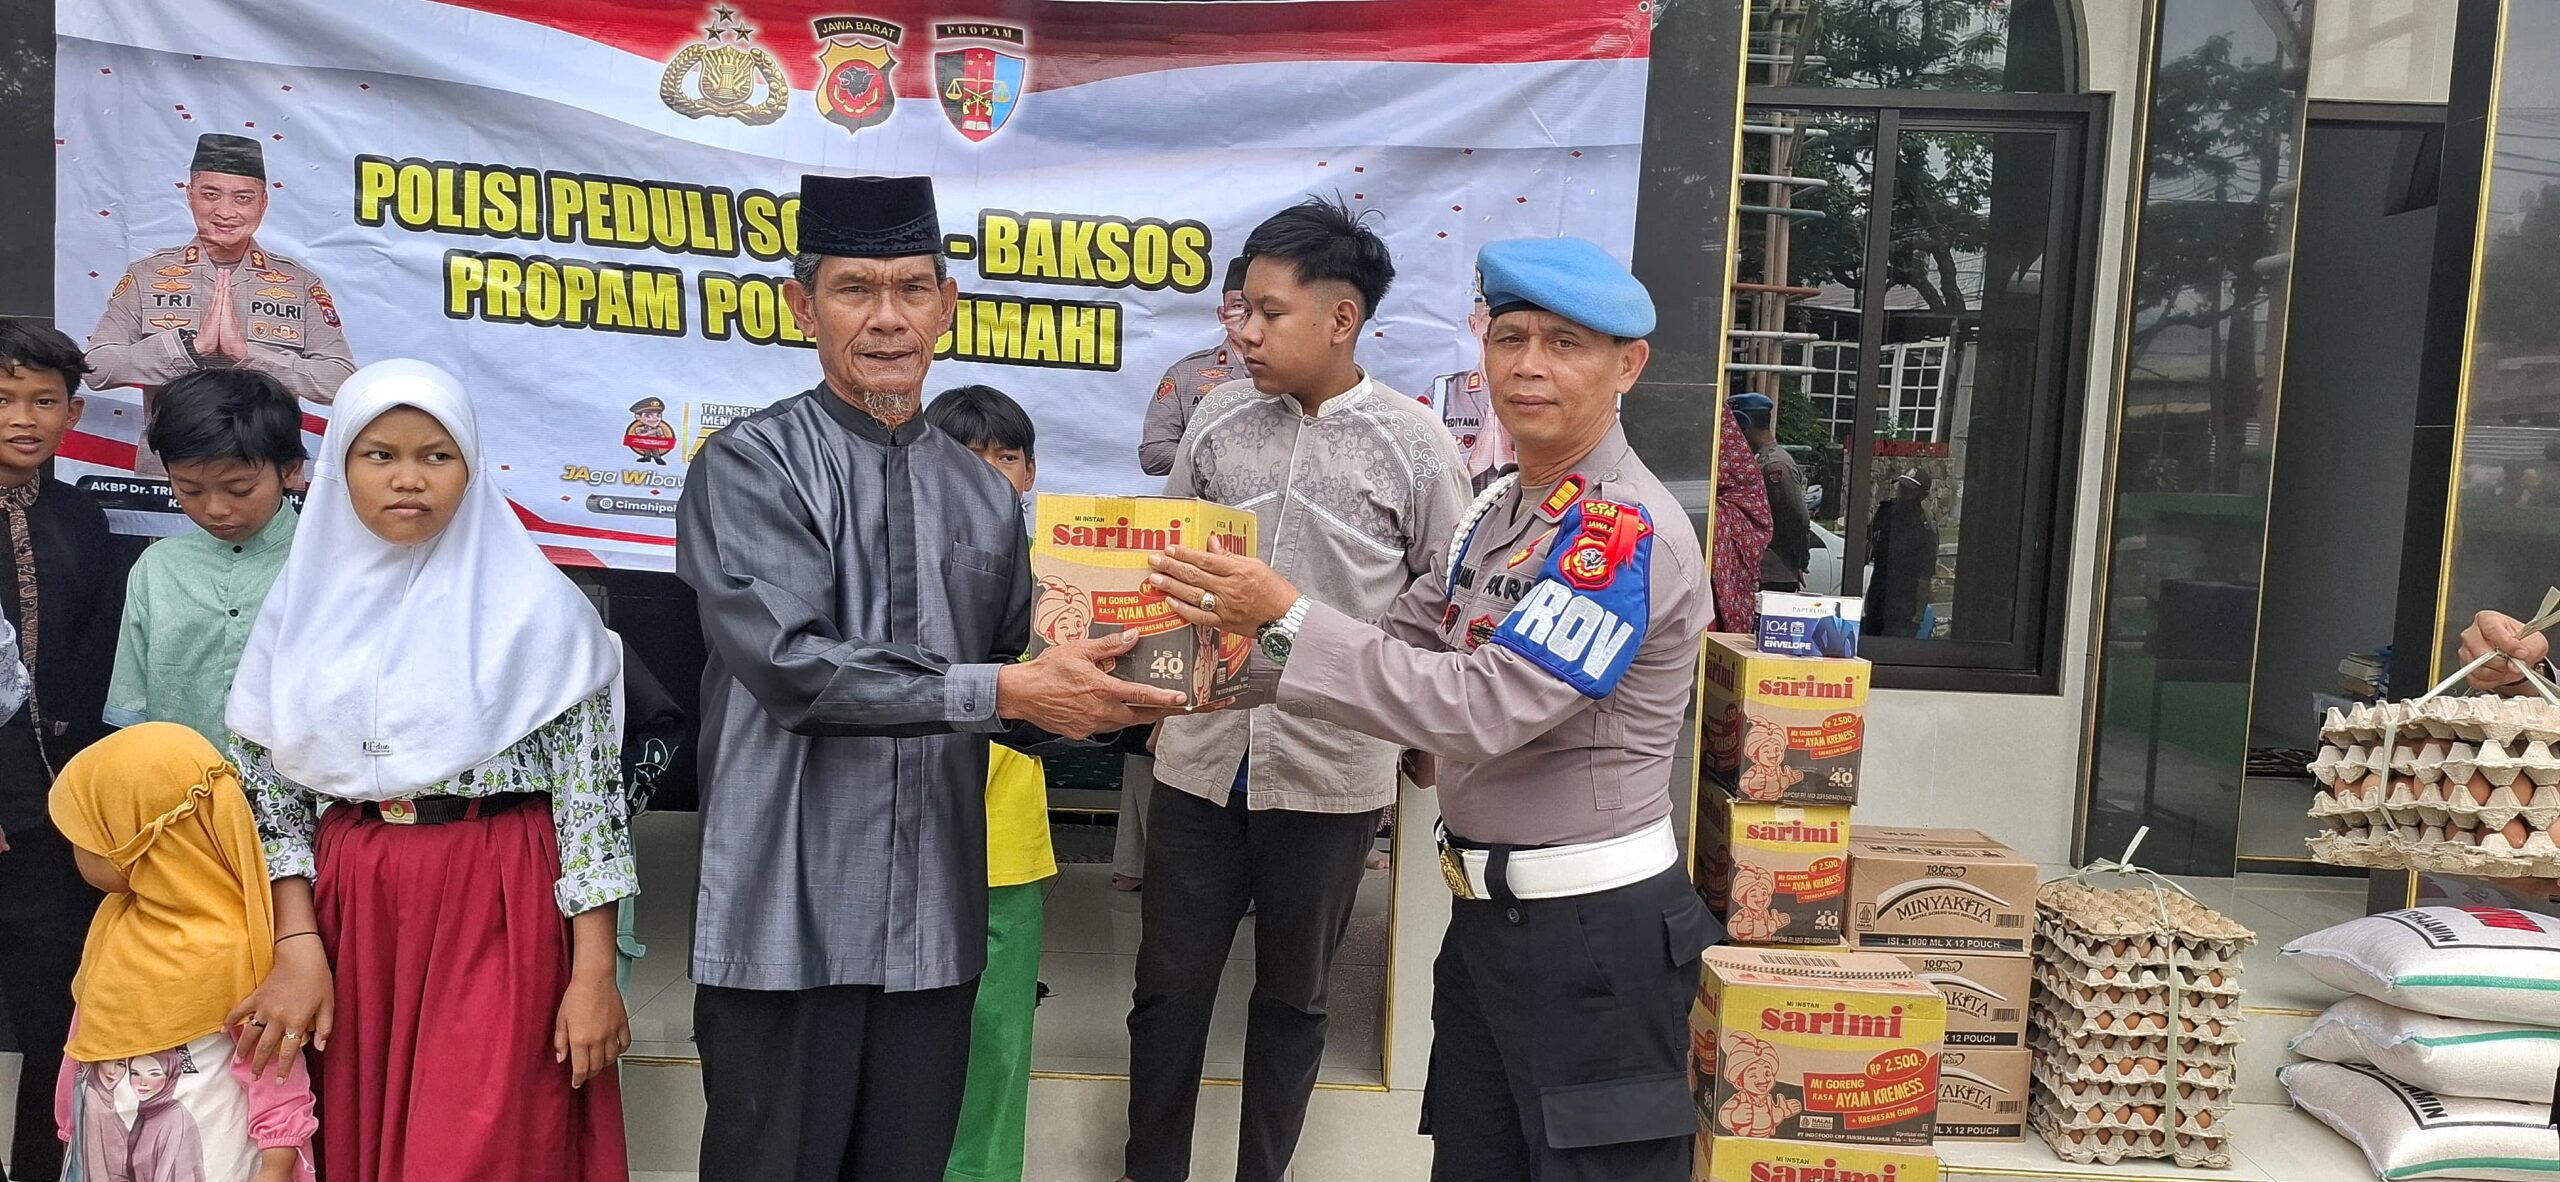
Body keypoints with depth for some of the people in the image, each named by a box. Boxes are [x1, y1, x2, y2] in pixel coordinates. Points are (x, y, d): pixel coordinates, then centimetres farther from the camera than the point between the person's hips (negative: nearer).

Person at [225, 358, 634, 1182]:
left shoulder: (533, 604, -6)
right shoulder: (307, 602, 6)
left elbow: (590, 790, -7)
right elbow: (270, 783, 9)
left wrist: (594, 973, -11)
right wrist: (298, 945, -2)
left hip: (498, 911, -4)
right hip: (350, 907, 4)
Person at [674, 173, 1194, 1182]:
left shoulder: (986, 496, 11)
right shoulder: (750, 468, -6)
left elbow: (1013, 706, 12)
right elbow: (792, 664, -20)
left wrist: (1108, 703, -7)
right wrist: (1001, 690, -24)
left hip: (935, 927, 5)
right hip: (787, 925, -5)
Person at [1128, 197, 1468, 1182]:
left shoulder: (1414, 447, -8)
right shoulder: (1218, 417, 1)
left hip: (1330, 774, -2)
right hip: (1201, 758, 3)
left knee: (1292, 999, 15)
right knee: (1169, 988, 12)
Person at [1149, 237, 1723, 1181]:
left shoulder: (1628, 529, -20)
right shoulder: (1501, 509, 8)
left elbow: (1482, 707, -28)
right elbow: (1403, 646, 11)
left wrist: (1286, 620, -27)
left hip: (1592, 929, -8)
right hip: (1488, 912, 8)